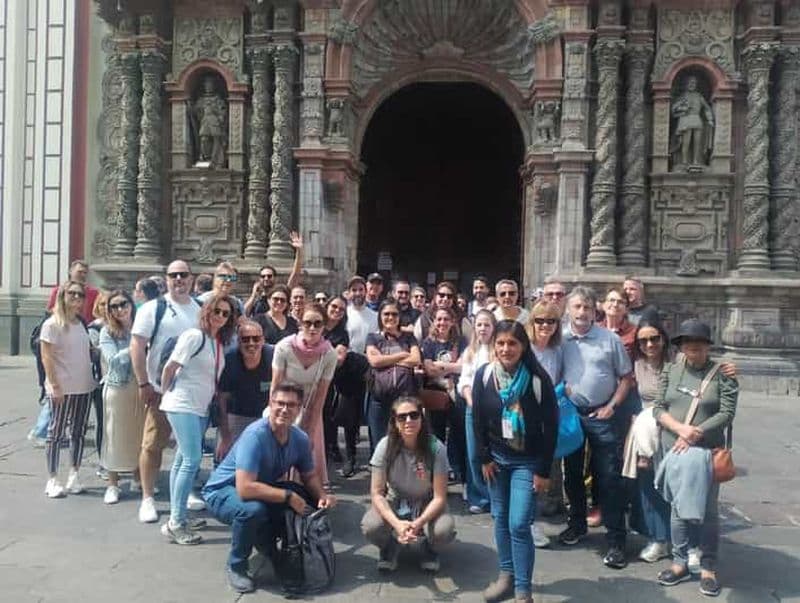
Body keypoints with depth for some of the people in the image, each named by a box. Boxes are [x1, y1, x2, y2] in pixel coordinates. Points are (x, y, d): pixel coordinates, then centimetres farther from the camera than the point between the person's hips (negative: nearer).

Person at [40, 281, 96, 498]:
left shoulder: (82, 324, 10)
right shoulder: (52, 324, -8)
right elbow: (47, 358, -11)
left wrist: (93, 377, 9)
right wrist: (55, 385, -17)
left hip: (84, 387, 6)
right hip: (61, 389, -6)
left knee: (79, 432, 10)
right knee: (56, 432, 2)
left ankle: (74, 475, 19)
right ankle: (52, 480, 10)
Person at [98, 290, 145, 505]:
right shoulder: (107, 332, 0)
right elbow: (113, 360, -11)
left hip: (141, 387, 2)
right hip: (117, 388, -2)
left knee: (140, 433, 8)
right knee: (115, 435, 5)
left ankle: (139, 477, 26)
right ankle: (113, 484, 16)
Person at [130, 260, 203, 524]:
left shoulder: (201, 309, 8)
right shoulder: (153, 309, -4)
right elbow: (137, 346, -7)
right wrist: (144, 384, -11)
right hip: (161, 389, -4)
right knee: (153, 444, 1)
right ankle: (147, 499, 14)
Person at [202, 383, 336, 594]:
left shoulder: (300, 439, -11)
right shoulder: (255, 435, -32)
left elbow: (310, 476, 4)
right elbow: (245, 489, -39)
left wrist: (321, 496, -17)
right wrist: (288, 496, -34)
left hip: (261, 489, 7)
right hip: (222, 491, -7)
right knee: (253, 509, -36)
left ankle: (266, 543, 18)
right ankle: (236, 566, -7)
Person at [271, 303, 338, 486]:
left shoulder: (329, 354, -18)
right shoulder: (284, 347, -23)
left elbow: (319, 399, -11)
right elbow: (275, 389, -16)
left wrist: (310, 434, -8)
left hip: (309, 411, 1)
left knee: (311, 455, 3)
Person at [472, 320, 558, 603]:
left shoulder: (538, 378, -16)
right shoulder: (483, 375, -8)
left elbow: (551, 425, -11)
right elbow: (478, 420, 0)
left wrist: (544, 470, -11)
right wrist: (485, 458, -1)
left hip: (527, 461, -3)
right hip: (497, 457, 3)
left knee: (519, 524, -7)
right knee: (500, 518, 13)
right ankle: (506, 575, 30)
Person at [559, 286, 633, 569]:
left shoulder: (610, 340, -2)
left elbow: (626, 377, 3)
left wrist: (611, 406, -5)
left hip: (601, 416, -2)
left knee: (609, 477, 0)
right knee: (572, 473, 15)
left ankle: (616, 540, 10)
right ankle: (577, 524, 34)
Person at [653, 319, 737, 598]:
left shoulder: (722, 374, -2)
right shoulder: (670, 371, 6)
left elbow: (727, 413, -8)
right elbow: (658, 408, 3)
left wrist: (694, 435, -15)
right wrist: (681, 429, -14)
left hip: (707, 451, -2)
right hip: (674, 450, 2)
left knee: (708, 510, 4)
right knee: (678, 507, 9)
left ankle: (708, 568, 17)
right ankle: (680, 563, 21)